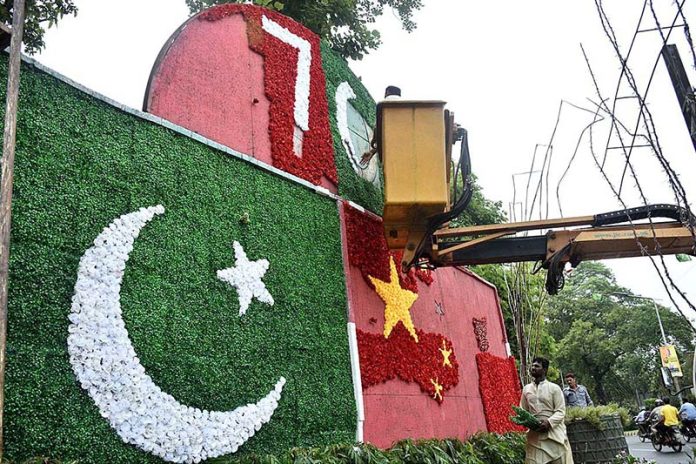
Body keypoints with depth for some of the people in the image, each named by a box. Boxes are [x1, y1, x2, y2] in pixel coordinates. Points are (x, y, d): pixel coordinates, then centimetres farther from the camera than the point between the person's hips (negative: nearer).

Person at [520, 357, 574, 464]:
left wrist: (549, 422, -20)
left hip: (554, 432, -3)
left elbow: (561, 411, -4)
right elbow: (522, 410, 15)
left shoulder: (554, 388, 1)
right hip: (535, 435, 3)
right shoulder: (526, 389, 12)